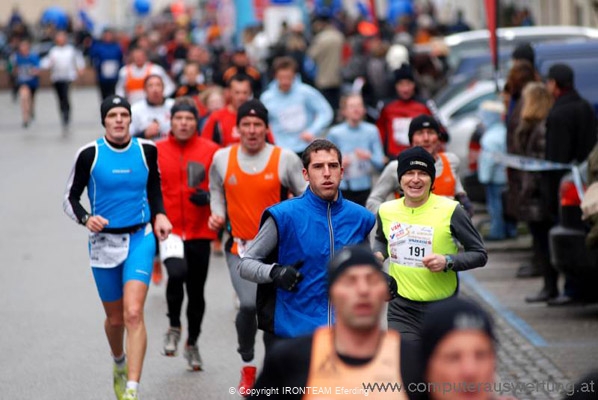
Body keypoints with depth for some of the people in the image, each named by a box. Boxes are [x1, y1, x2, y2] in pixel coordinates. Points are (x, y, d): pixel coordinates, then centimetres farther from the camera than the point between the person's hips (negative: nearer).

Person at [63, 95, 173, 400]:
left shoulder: (146, 150, 0)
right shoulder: (89, 154, -6)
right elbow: (70, 199, 1)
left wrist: (159, 214, -1)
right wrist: (86, 219, -19)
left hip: (140, 238, -1)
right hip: (104, 241, 1)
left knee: (133, 313, -17)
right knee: (115, 318, 13)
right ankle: (119, 364, 46)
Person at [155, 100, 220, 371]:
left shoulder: (211, 151, 0)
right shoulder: (156, 151, 1)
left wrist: (208, 196, -14)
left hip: (199, 231, 2)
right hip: (168, 229, -1)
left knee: (196, 291, 10)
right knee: (177, 272, -28)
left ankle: (192, 343, 32)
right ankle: (174, 326, -3)